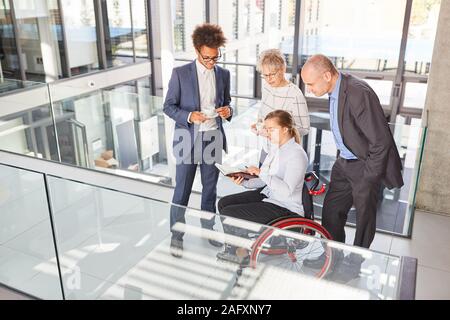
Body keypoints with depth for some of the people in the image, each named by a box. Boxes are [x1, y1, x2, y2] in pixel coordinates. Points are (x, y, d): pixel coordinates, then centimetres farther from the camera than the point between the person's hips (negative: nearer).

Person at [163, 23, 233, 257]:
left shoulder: (223, 74, 5)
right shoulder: (180, 73, -7)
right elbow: (168, 106, -4)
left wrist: (228, 111, -10)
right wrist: (189, 116, -21)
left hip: (213, 139, 4)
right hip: (188, 139, -3)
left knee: (210, 188, 15)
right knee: (182, 190, 5)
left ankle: (208, 228, 34)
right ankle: (176, 235, 21)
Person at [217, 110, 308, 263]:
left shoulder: (297, 154, -21)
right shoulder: (275, 147, 6)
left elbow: (286, 190, -29)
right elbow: (265, 180, 11)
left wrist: (262, 172, -28)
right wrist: (244, 181, -5)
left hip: (285, 208, -10)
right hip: (267, 193, 10)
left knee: (229, 213, -15)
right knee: (223, 203, 7)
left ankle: (235, 254, 11)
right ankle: (232, 248, 20)